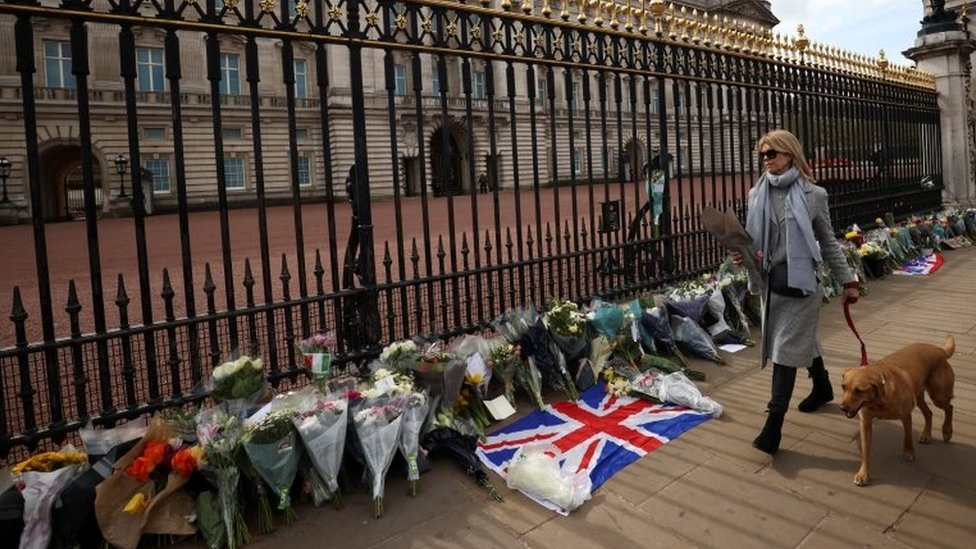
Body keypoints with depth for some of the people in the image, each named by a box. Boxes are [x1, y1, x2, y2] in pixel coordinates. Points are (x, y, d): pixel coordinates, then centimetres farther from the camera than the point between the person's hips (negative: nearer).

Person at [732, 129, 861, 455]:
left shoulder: (813, 195, -5)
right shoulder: (757, 195, 4)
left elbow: (828, 243, 3)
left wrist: (847, 281, 6)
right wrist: (742, 255, -12)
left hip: (801, 281, -5)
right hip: (770, 281, 5)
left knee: (785, 349, -7)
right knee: (803, 340, 21)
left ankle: (773, 424, -4)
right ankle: (823, 387, 47)